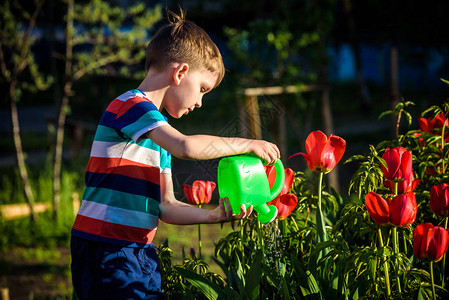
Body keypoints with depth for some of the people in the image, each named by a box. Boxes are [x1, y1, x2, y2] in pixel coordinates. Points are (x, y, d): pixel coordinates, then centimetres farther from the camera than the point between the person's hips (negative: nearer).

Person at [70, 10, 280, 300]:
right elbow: (187, 147, -26)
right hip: (107, 251, -9)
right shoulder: (130, 104, -10)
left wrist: (214, 216, 1)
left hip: (140, 251, 9)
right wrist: (247, 144, -13)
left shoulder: (158, 130, 20)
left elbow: (165, 207, 16)